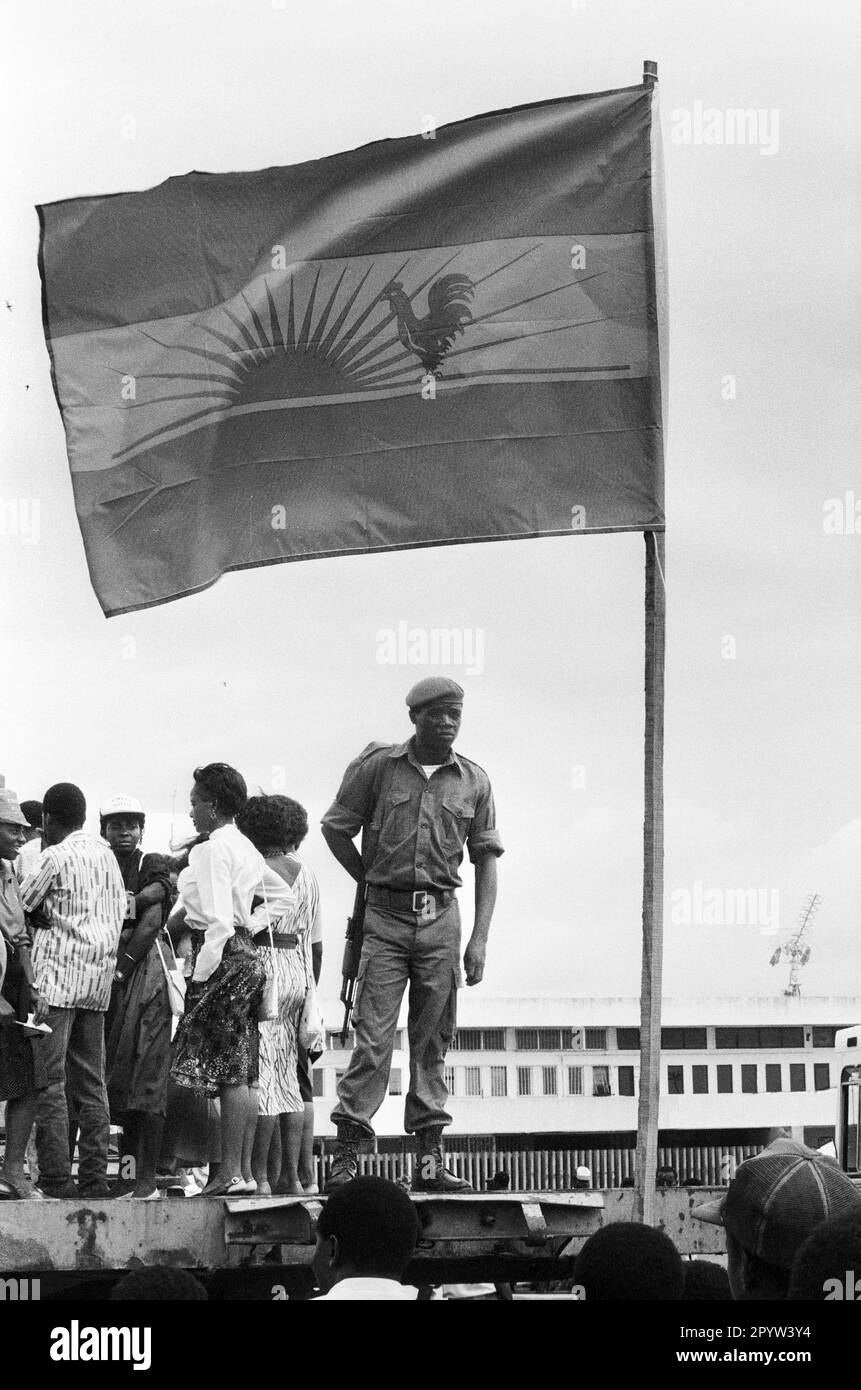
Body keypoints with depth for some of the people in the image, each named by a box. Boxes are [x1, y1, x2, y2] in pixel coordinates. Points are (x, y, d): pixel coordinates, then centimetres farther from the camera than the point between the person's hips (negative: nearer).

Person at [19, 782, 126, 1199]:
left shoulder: (55, 856, -8)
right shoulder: (105, 853, 13)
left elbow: (19, 905, -4)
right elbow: (119, 909, 18)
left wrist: (42, 915, 15)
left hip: (58, 970, -7)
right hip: (99, 975, 7)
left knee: (49, 1079, -8)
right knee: (91, 1082, 9)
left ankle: (56, 1177, -15)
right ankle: (95, 1176, 7)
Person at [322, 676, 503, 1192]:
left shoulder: (474, 781, 6)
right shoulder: (377, 766, 0)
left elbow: (486, 860, 6)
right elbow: (336, 828, 9)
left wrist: (480, 939, -1)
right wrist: (371, 879, 5)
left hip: (441, 917, 3)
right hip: (385, 916, -2)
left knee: (433, 1039, 6)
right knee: (373, 1036, -8)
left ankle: (430, 1158, 9)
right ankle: (348, 1153, -8)